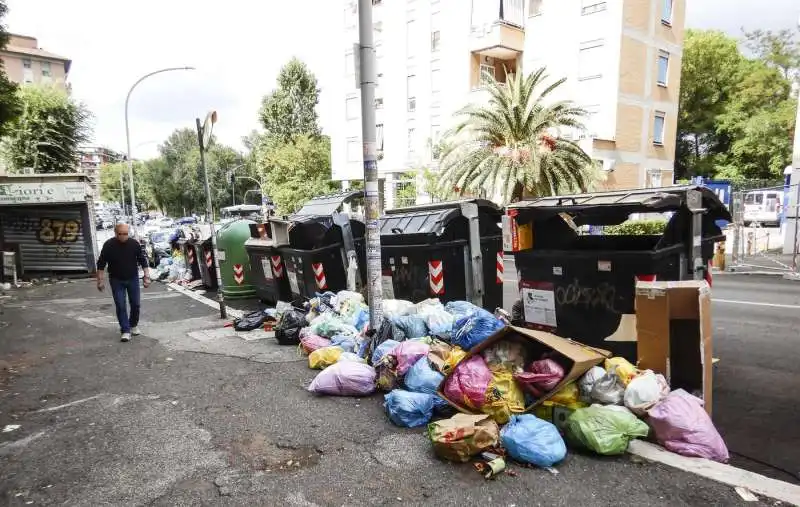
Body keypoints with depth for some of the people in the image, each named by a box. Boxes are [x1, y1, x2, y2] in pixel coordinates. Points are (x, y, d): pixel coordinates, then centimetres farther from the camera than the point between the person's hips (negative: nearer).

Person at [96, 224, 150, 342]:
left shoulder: (134, 244, -10)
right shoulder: (108, 245, -12)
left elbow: (143, 261, -2)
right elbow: (101, 264, -5)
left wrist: (147, 276, -6)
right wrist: (100, 280, -8)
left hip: (133, 279, 1)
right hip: (116, 280, -1)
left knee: (136, 304, 6)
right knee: (120, 306, -2)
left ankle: (133, 325, 29)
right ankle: (125, 330, 5)